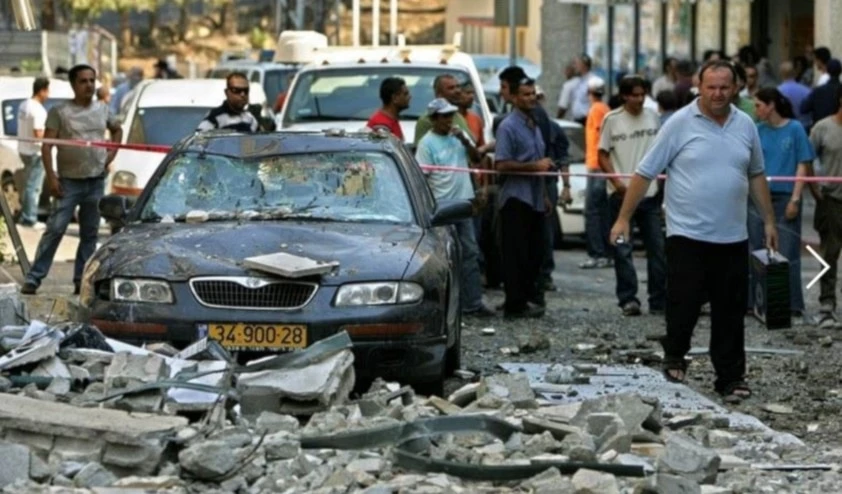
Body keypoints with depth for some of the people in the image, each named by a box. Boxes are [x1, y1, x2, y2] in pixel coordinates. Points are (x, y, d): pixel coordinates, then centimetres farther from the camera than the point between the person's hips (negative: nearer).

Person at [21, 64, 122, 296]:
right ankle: (34, 278, -8)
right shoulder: (60, 112, -5)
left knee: (90, 233, 8)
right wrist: (51, 177, -16)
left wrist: (112, 153, 11)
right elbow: (46, 146, -8)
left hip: (97, 181, 5)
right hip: (69, 181, -5)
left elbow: (117, 130, 28)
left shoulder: (102, 110, 9)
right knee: (55, 229, -10)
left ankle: (81, 280, 15)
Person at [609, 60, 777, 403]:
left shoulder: (745, 125, 7)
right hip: (687, 234, -4)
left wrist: (769, 220, 16)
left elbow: (756, 176, 18)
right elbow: (645, 173, -3)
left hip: (732, 237, 4)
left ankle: (731, 378, 13)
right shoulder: (680, 124, -6)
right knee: (683, 306, 0)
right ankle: (674, 358, 24)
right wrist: (624, 218, -5)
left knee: (730, 312, 6)